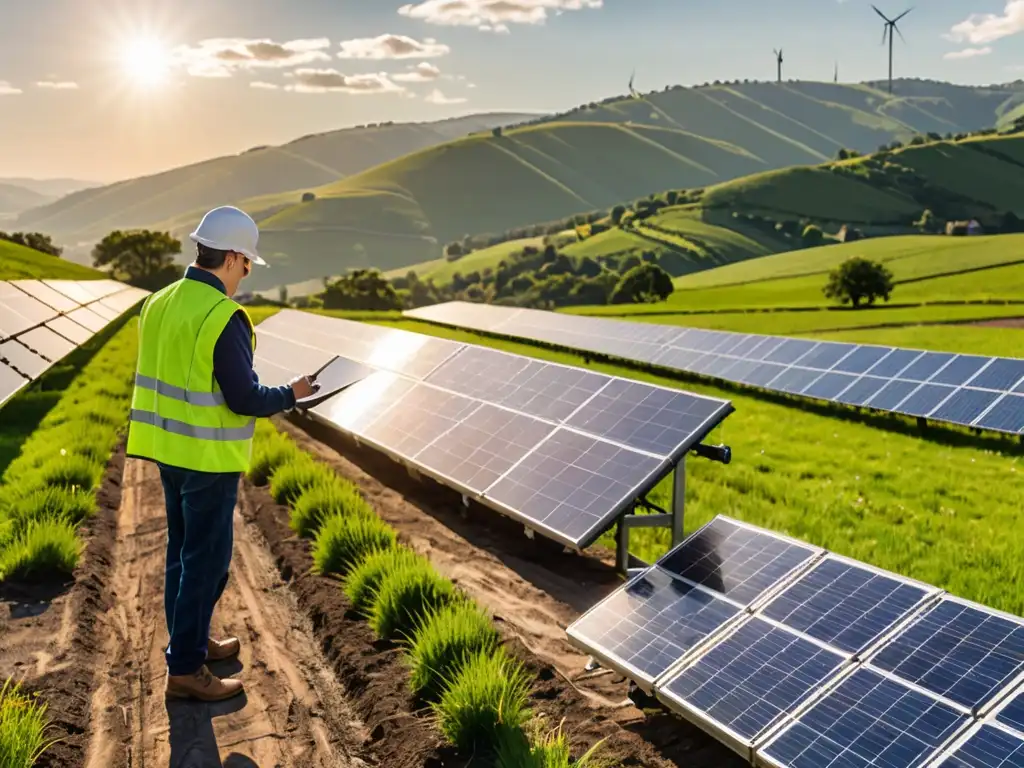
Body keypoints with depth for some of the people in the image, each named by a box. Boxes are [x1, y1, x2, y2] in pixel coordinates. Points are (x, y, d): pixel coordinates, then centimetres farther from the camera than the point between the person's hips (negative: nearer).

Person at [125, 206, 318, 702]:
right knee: (206, 560, 2)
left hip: (168, 449, 9)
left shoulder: (160, 303, 5)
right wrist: (291, 394, -4)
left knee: (183, 551, 20)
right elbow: (244, 399, -21)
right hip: (208, 458, -9)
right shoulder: (224, 318, -21)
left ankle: (190, 641, 35)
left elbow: (168, 378, 12)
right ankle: (185, 670, 11)